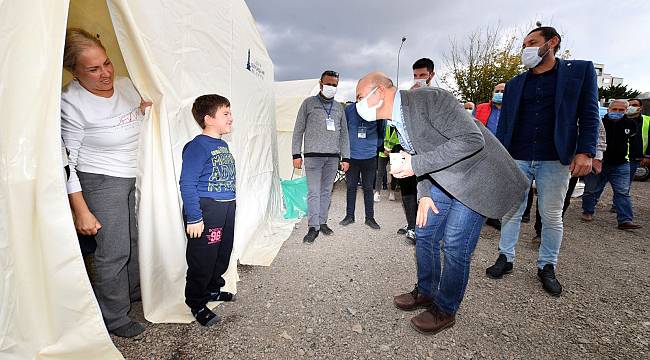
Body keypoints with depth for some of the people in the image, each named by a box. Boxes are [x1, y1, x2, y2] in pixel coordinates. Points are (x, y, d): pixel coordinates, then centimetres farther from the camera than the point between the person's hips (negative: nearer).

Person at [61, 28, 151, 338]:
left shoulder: (126, 85, -1)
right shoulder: (71, 103, -18)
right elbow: (67, 163, -15)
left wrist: (145, 111, -4)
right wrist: (81, 211, -16)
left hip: (137, 176, 6)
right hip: (102, 182, -6)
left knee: (137, 240, 17)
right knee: (114, 250, -2)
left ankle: (134, 291, 40)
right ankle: (113, 318, 18)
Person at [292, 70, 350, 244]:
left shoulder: (339, 107, 16)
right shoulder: (309, 103, 5)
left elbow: (344, 134, 16)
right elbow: (298, 130, 2)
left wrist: (346, 158, 10)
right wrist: (296, 154, -4)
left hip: (333, 157, 4)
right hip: (313, 155, -3)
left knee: (327, 191, 8)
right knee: (314, 192, -6)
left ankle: (322, 222, 20)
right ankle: (313, 227, 0)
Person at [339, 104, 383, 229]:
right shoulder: (349, 109, 0)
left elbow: (381, 131, 10)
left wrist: (376, 145, 7)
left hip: (370, 156, 0)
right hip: (352, 156, 1)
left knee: (368, 188, 8)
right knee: (351, 187, 9)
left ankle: (370, 217, 19)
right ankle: (349, 215, 22)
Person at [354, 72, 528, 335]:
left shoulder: (431, 99, -24)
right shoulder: (397, 119, 3)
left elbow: (471, 140, -30)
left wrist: (417, 165, -30)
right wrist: (424, 194, -1)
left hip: (476, 176, -8)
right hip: (445, 179, 8)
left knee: (455, 244, -7)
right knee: (425, 233, 10)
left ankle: (445, 310, 15)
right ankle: (425, 292, 30)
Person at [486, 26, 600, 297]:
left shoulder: (581, 70, 5)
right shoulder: (514, 84, 13)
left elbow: (589, 115, 0)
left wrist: (585, 152, -12)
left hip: (555, 160, -2)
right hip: (516, 159, 3)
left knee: (552, 217, 6)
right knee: (510, 212, 6)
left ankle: (547, 267, 21)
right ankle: (505, 258, 19)